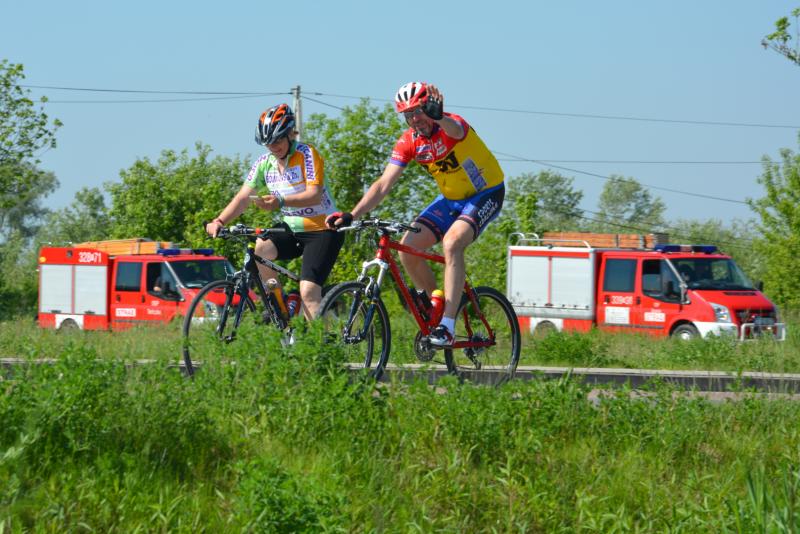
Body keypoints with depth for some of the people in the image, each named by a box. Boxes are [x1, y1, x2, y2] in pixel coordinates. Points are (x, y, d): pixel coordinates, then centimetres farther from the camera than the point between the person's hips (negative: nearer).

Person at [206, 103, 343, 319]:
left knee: (308, 293, -20)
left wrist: (281, 202, -44)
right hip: (292, 228, 6)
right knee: (259, 248, -23)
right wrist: (219, 221, -21)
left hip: (321, 230, -6)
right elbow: (243, 197, -3)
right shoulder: (264, 163, 1)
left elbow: (315, 195, -28)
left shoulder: (307, 154, -16)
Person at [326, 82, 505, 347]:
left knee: (451, 242, -31)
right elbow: (384, 184, -13)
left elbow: (454, 130, -52)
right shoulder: (409, 142, -9)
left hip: (486, 193, -7)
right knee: (407, 246, -11)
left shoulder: (453, 126, -25)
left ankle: (447, 327, -30)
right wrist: (351, 215, -26)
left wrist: (439, 117, -77)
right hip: (451, 198, 7)